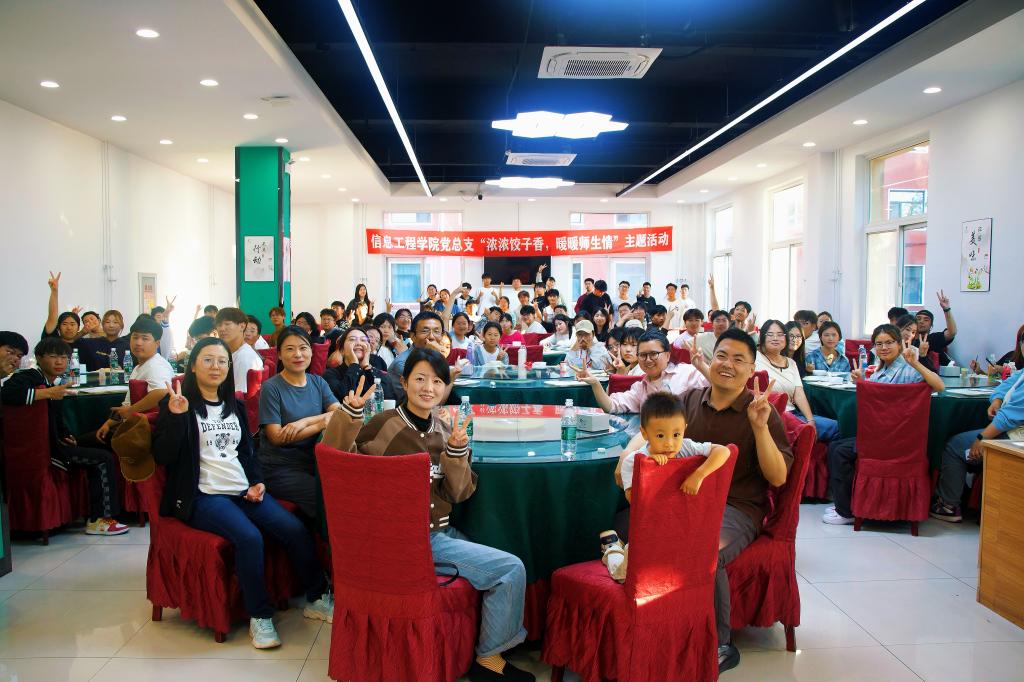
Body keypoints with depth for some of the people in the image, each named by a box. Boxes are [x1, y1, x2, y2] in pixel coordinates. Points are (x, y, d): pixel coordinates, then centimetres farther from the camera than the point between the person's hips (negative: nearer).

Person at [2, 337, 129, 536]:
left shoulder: (53, 384, 20)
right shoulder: (28, 377, -9)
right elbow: (7, 393, -34)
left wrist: (67, 436, 8)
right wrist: (48, 393, -29)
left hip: (53, 444, 10)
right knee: (105, 459, -10)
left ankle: (95, 519, 13)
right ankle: (103, 519, -3)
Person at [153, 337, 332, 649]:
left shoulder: (235, 406, 20)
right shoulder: (176, 404, 2)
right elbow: (163, 456, -8)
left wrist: (256, 482, 6)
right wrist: (176, 415, -21)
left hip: (244, 491, 6)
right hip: (203, 495, -5)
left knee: (295, 529, -17)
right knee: (249, 537, -32)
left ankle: (316, 599, 1)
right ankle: (260, 617, -15)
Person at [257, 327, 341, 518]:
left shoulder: (318, 382, 10)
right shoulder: (271, 387, -5)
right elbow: (277, 437, -13)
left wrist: (305, 421, -19)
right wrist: (322, 423, -18)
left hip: (313, 462, 5)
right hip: (279, 468, -5)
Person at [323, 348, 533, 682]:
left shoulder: (446, 429, 4)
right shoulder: (386, 424, -12)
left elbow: (458, 494, 1)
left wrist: (457, 451, -15)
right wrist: (350, 413, -30)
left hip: (441, 532, 7)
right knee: (512, 569, -10)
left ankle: (489, 653, 31)